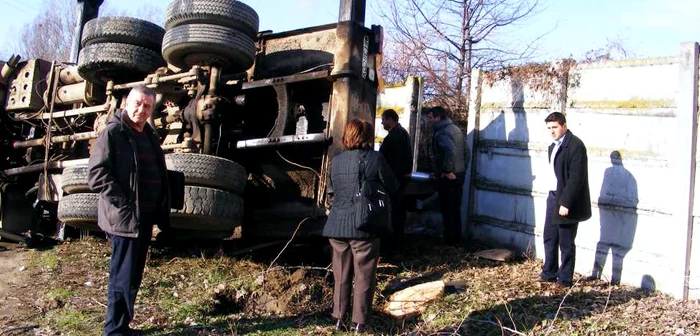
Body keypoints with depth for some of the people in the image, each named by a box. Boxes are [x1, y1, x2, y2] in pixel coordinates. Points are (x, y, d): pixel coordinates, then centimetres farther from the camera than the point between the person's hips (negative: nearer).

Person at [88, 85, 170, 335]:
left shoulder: (148, 135, 15)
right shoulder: (113, 132, -10)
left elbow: (158, 175, 21)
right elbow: (97, 175, -17)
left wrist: (161, 209, 9)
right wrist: (124, 203, -20)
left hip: (145, 218, 8)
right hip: (124, 218, -8)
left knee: (133, 275, 16)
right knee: (124, 277, -3)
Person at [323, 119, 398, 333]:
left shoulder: (336, 161, 4)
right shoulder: (375, 159, -8)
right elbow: (393, 187, 1)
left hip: (337, 226, 4)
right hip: (365, 227, -4)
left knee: (341, 276, 15)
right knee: (363, 276, 7)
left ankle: (339, 318, 22)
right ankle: (360, 322, 13)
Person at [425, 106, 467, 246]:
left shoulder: (441, 133, -16)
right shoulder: (456, 129, 12)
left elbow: (451, 151, -32)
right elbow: (465, 150, 16)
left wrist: (447, 171, -24)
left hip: (448, 176, -9)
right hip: (459, 174, 9)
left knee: (447, 210, 1)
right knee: (456, 209, 16)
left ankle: (450, 240, 7)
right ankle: (457, 238, 24)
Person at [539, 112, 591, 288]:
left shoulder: (575, 145, -15)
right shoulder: (554, 147, 14)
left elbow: (576, 177, -20)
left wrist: (566, 203, -22)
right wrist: (553, 198, 10)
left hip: (567, 202, -9)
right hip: (554, 197, 9)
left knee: (566, 243, 1)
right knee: (549, 238, 16)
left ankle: (565, 280, 13)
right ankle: (549, 274, 29)